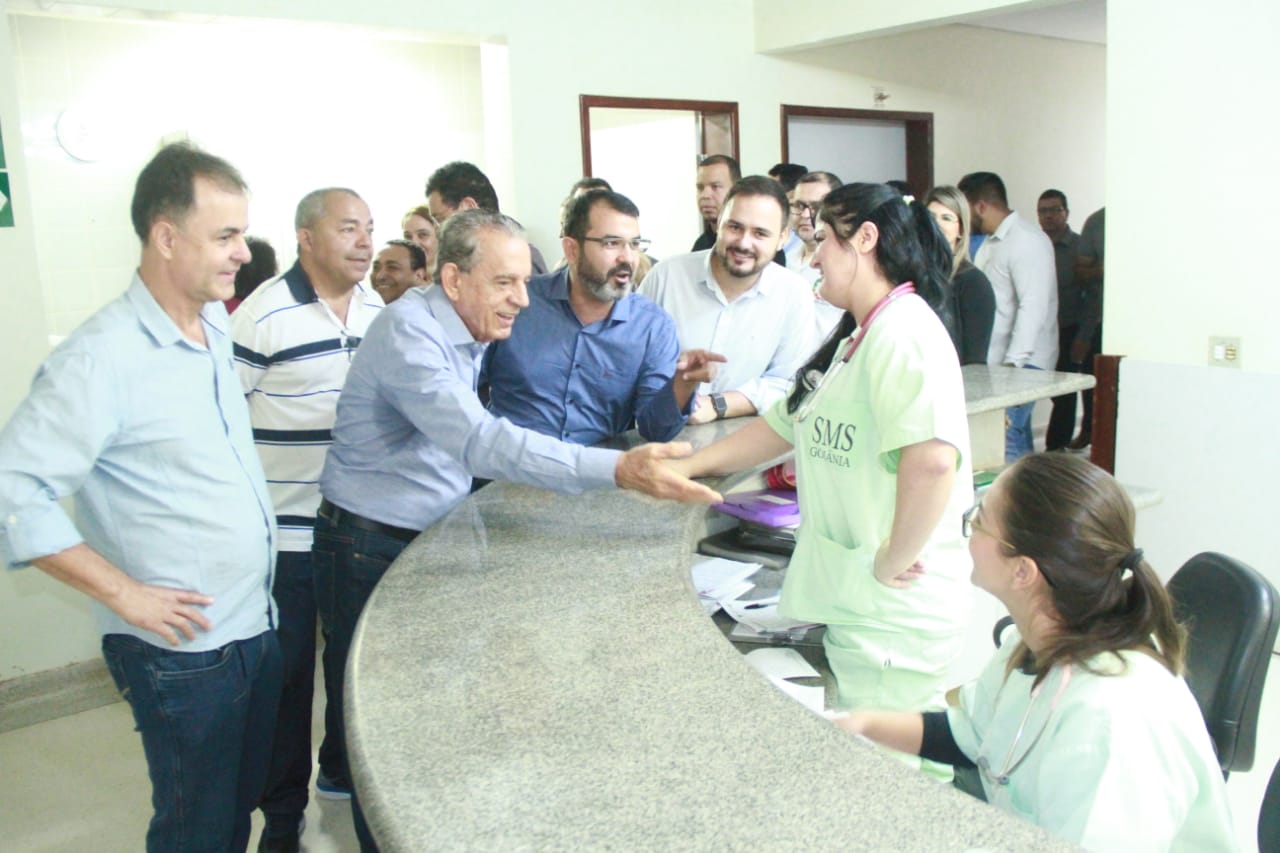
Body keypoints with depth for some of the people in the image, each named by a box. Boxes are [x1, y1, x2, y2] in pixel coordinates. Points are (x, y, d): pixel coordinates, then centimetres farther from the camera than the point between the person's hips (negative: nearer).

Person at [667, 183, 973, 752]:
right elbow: (786, 423, 19)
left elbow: (932, 458, -33)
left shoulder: (903, 333, -18)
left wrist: (895, 560, -22)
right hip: (850, 598, 10)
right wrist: (685, 467, 13)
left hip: (892, 609, -10)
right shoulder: (854, 338, 16)